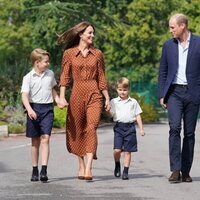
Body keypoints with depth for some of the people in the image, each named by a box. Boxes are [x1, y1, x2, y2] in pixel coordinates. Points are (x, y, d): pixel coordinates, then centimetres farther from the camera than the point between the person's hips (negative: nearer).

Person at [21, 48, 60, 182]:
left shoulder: (50, 74, 8)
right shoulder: (28, 77, -4)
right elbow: (25, 95, -12)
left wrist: (59, 101, 9)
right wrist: (29, 109, -27)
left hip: (47, 108, 1)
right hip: (34, 108, -1)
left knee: (45, 139, -11)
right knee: (35, 141, 8)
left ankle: (44, 170, -18)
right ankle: (35, 171, 17)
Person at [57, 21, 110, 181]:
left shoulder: (97, 54, 8)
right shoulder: (69, 53, 4)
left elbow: (101, 77, 12)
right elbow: (65, 76, 2)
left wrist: (107, 98, 11)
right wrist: (62, 97, -8)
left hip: (94, 95, 0)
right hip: (77, 94, 0)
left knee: (91, 128, -14)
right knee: (77, 131, 6)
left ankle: (88, 169, -21)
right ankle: (81, 166, 22)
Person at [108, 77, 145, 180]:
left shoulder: (133, 102, 9)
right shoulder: (114, 101, 8)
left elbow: (138, 115, 11)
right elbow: (111, 114, 2)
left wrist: (141, 128, 8)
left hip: (130, 127, 0)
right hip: (119, 126, 0)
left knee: (127, 151, 1)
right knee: (117, 150, -11)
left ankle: (125, 171, 8)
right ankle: (117, 165, 18)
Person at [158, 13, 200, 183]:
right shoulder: (168, 45, 9)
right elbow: (163, 71, 13)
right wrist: (162, 95, 6)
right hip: (174, 92, 1)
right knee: (174, 128, -16)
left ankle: (186, 171, 10)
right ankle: (175, 170, -17)